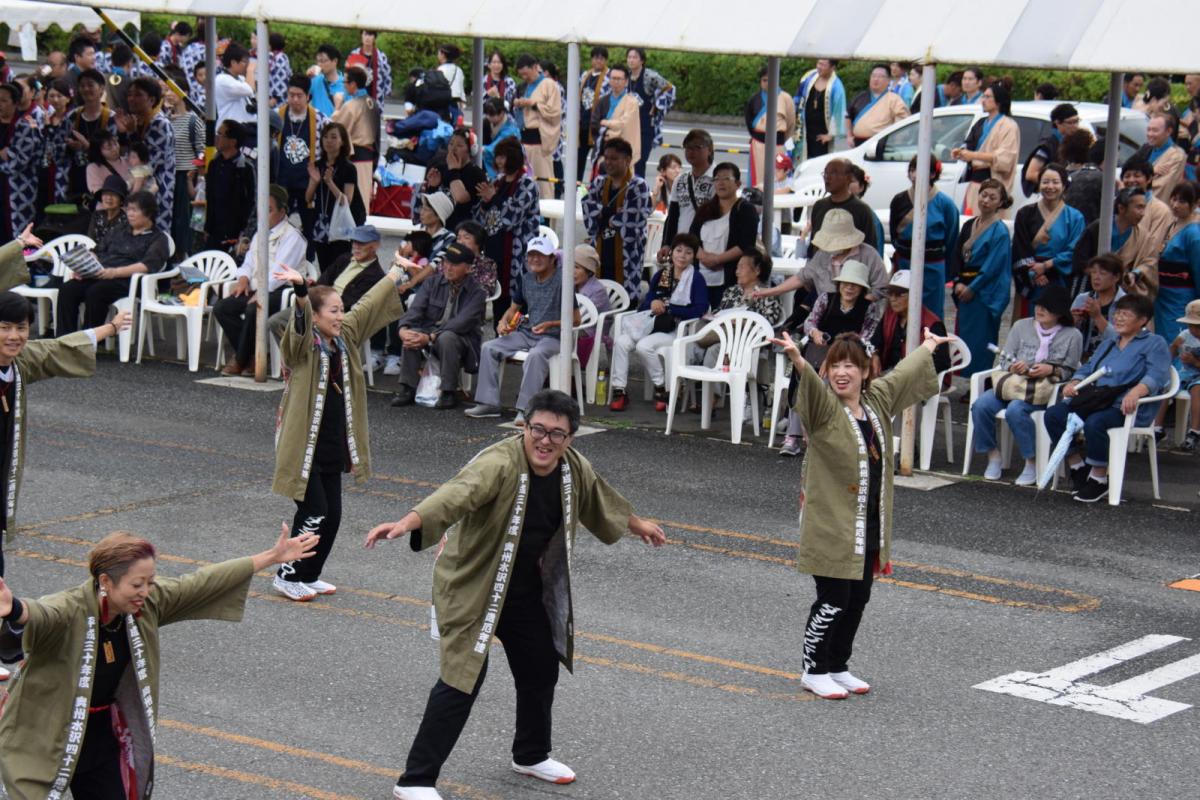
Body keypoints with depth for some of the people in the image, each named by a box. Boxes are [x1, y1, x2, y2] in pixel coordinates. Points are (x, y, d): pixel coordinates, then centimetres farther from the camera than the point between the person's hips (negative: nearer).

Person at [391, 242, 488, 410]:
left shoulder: (476, 292, -9)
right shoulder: (433, 283, 5)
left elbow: (462, 322, -21)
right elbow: (415, 308, -7)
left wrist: (431, 337, -31)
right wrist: (403, 329, -29)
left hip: (462, 340, -4)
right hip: (430, 331, 4)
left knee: (446, 338, -37)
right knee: (411, 334, -27)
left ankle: (449, 393, -26)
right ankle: (407, 389, -22)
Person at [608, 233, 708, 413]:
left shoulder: (696, 279, -2)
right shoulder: (661, 275, 15)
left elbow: (700, 310, -13)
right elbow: (648, 299, 18)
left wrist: (668, 308, -14)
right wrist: (653, 303, -8)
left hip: (675, 330, -6)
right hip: (651, 325, 6)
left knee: (644, 345, -32)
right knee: (620, 341, -19)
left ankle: (661, 389, -12)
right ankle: (619, 390, -15)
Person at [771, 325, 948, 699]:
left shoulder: (877, 401, 8)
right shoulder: (824, 408, -13)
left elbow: (903, 375, 26)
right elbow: (812, 385, -35)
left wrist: (929, 348, 43)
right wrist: (798, 361, -57)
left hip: (869, 527, 7)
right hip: (830, 527, -7)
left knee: (858, 599, 13)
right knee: (833, 600, -4)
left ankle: (838, 667, 27)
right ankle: (814, 671, 10)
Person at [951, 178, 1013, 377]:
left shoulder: (1000, 231, -8)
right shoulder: (969, 225, 12)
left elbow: (993, 267, -13)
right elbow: (956, 256, 10)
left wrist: (972, 288, -12)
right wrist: (959, 282, -4)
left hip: (985, 295, -7)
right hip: (965, 290, 7)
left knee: (978, 342, -6)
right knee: (961, 337, 8)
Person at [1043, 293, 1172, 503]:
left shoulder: (1155, 344, 5)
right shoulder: (1108, 343, 30)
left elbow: (1156, 375, -12)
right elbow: (1088, 367, 26)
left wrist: (1136, 392, -32)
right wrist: (1074, 383, 2)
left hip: (1125, 407, -7)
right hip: (1093, 399, 7)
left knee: (1095, 422, -37)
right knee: (1053, 415, -16)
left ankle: (1099, 479, -21)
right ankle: (1077, 467, -6)